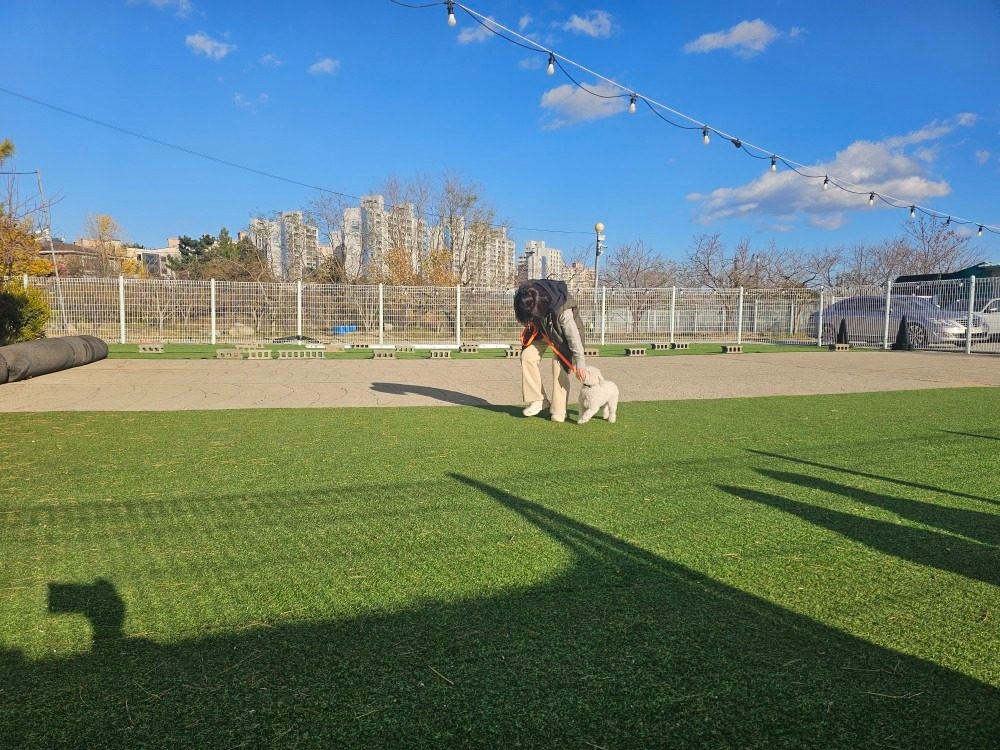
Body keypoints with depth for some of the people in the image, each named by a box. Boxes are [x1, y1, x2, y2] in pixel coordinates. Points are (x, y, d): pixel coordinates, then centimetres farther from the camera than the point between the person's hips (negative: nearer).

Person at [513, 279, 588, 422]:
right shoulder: (523, 298, -28)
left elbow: (573, 335, -37)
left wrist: (580, 362, -37)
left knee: (560, 365, -14)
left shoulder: (562, 308, -42)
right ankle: (538, 399, -3)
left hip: (561, 331, -5)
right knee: (527, 356, -12)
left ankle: (559, 411, -4)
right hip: (541, 329, 5)